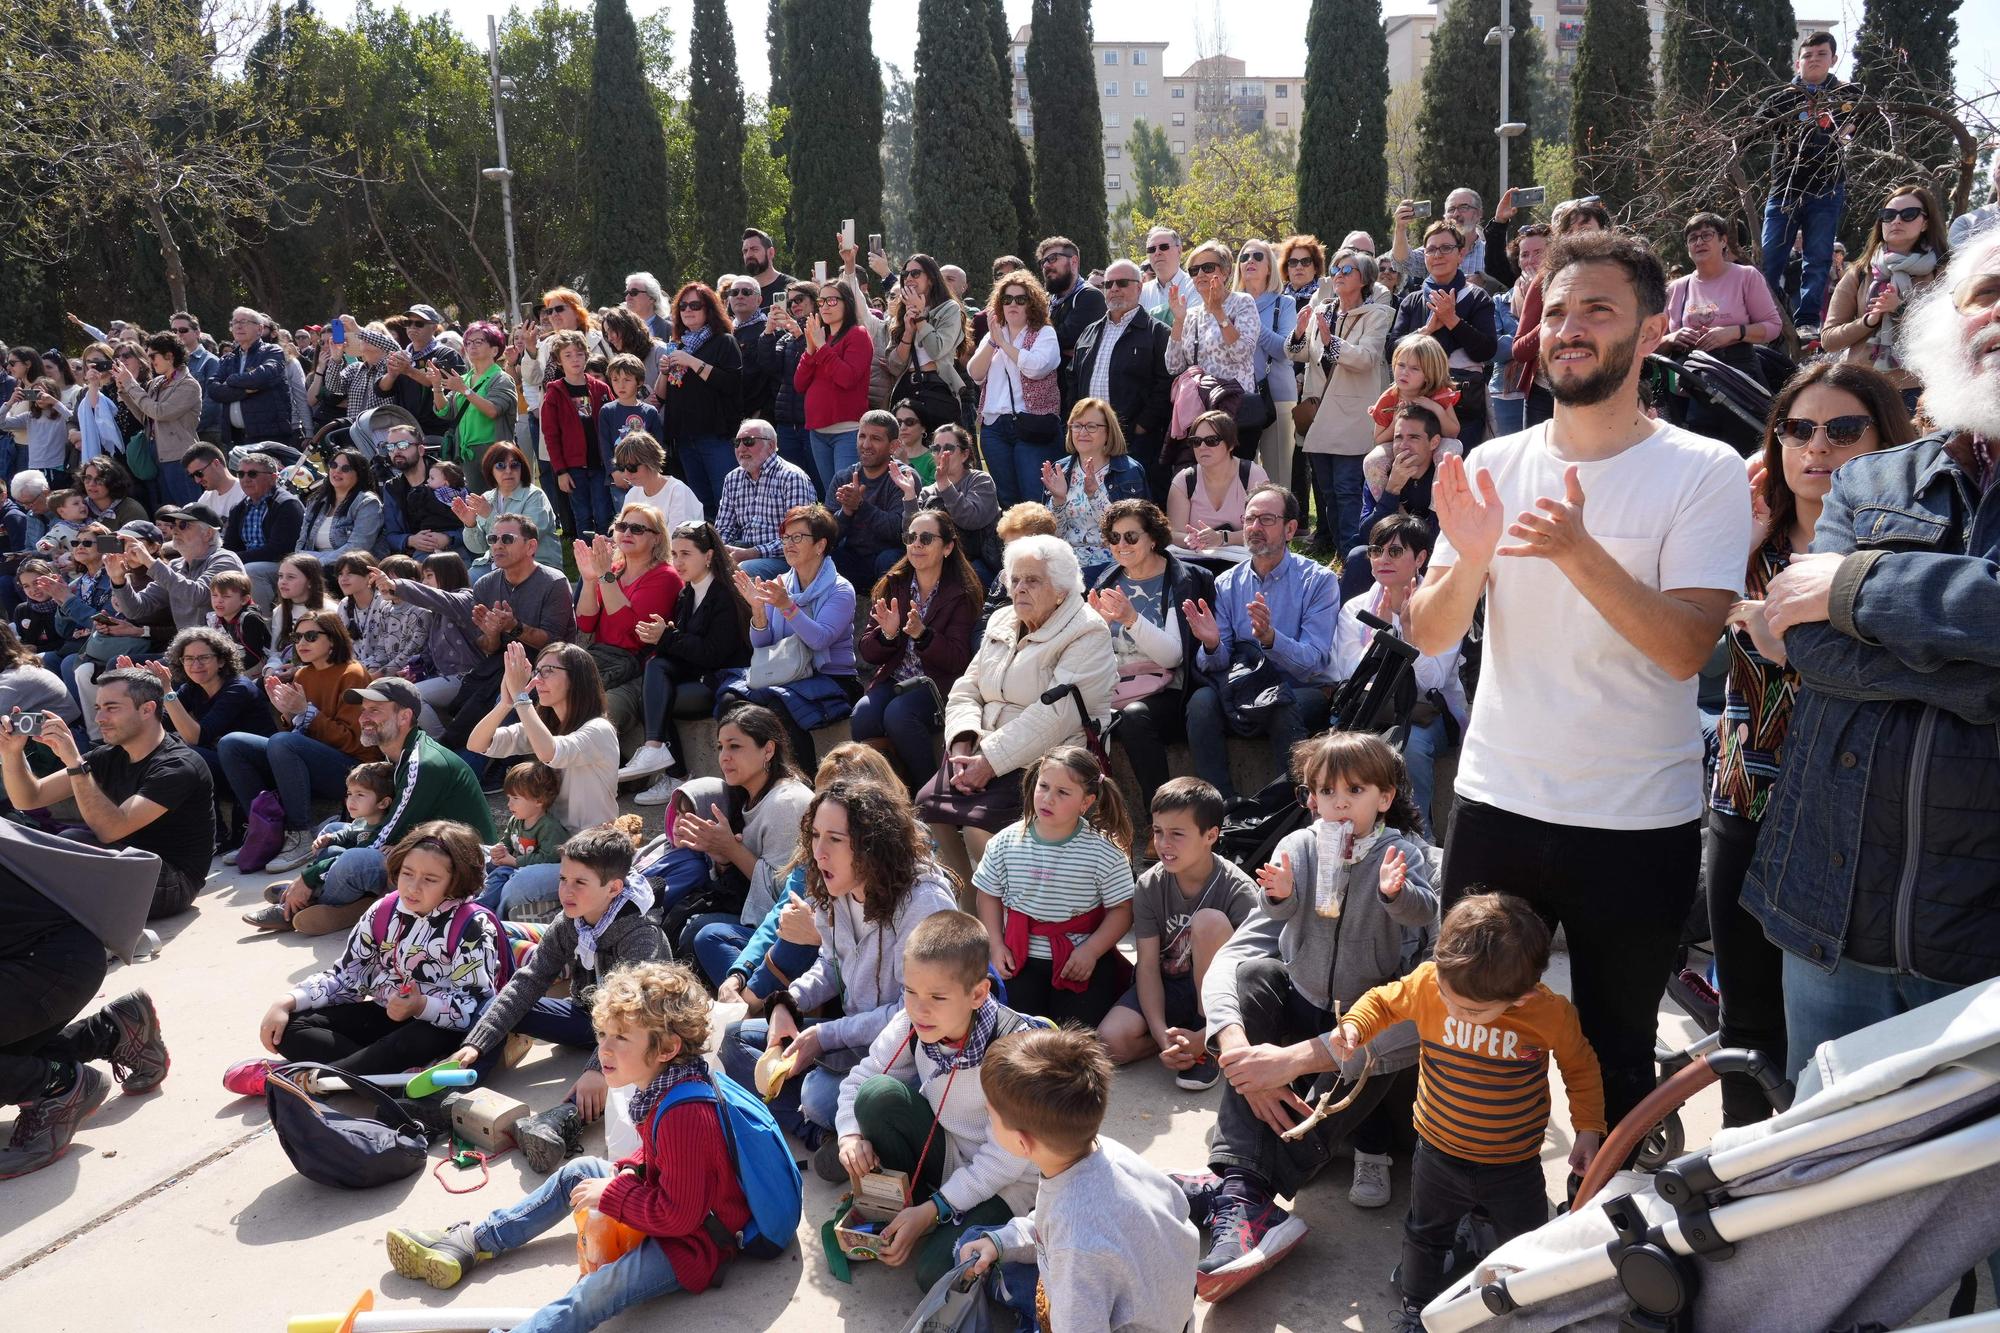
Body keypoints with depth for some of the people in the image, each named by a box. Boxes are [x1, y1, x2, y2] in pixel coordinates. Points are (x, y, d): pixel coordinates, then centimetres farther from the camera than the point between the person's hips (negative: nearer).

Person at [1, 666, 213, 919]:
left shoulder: (178, 766, -18)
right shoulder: (109, 757, 6)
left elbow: (110, 831, -28)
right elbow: (29, 799, 6)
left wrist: (75, 762, -31)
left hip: (172, 884, -7)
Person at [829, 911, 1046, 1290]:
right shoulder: (912, 1025, -14)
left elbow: (1005, 1159, -23)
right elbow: (860, 1078, 0)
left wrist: (932, 1211, -23)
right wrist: (851, 1134, -19)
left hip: (1002, 1183, -4)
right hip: (943, 1150, 4)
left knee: (935, 1272, -27)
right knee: (878, 1094, -23)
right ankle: (903, 1201, -3)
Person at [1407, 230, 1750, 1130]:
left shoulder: (1706, 472, -9)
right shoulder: (1495, 467, 2)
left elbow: (1687, 649, -19)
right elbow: (1429, 636, -3)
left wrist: (1581, 553, -32)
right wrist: (1470, 560, -22)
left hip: (1639, 825, -3)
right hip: (1495, 803, 3)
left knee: (1617, 1056, 15)